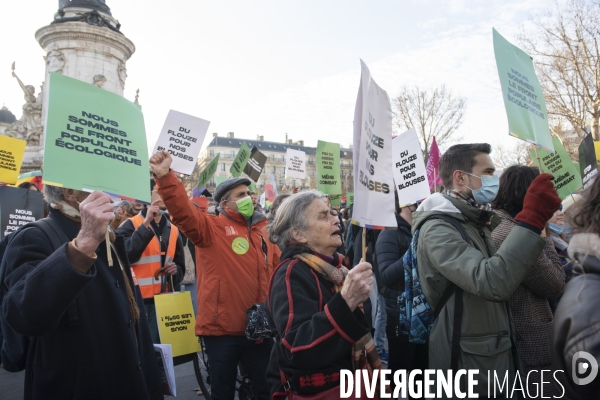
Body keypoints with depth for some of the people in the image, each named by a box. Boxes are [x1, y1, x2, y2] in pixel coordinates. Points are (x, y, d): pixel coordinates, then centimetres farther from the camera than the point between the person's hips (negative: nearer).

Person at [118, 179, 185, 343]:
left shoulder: (173, 230, 14)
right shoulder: (130, 225, -1)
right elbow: (125, 256, -20)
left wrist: (176, 270, -2)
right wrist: (146, 224, -19)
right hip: (137, 299, -5)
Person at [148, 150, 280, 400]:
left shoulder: (262, 229, 9)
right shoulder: (212, 228, -6)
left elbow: (278, 268, 15)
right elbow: (183, 211, -23)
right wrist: (164, 177, -36)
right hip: (222, 328, -4)